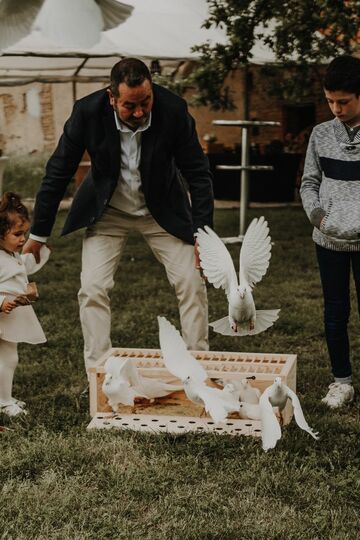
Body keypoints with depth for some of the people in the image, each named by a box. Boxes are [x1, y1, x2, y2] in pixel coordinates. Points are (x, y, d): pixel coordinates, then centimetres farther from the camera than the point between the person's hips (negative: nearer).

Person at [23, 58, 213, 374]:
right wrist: (38, 234, -8)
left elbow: (198, 173, -13)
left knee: (192, 282, -6)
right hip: (107, 211, 0)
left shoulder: (173, 110, -24)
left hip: (162, 210, 0)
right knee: (93, 289, -10)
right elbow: (58, 174, -13)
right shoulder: (88, 112, -24)